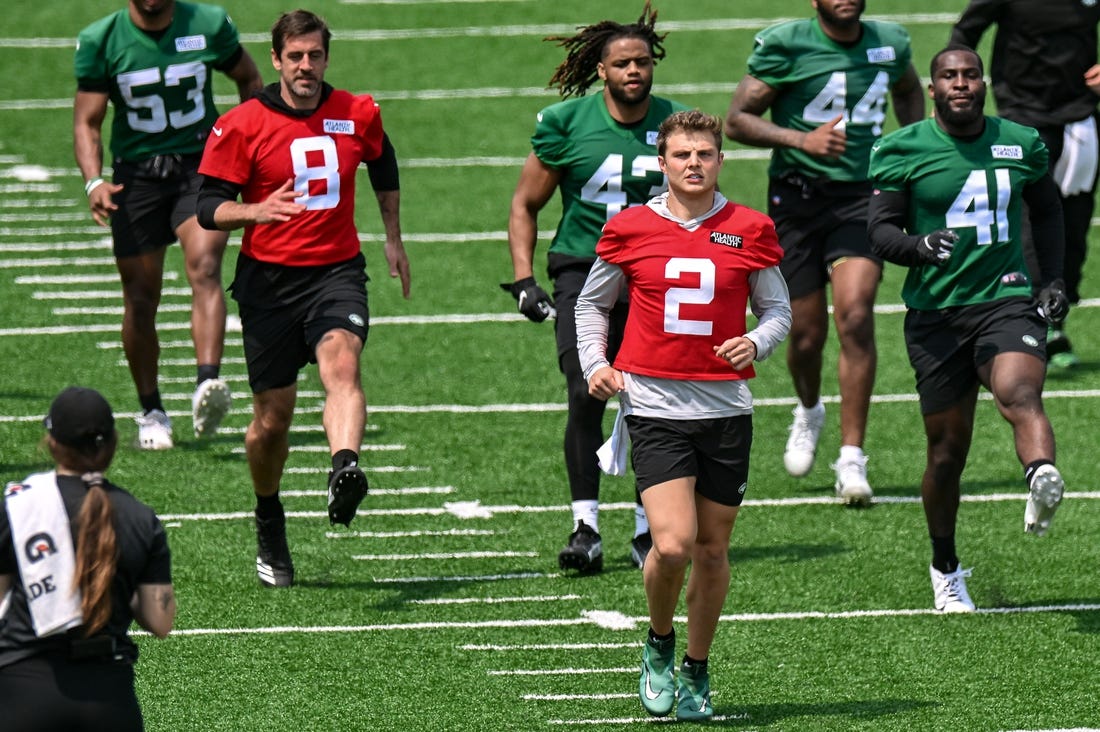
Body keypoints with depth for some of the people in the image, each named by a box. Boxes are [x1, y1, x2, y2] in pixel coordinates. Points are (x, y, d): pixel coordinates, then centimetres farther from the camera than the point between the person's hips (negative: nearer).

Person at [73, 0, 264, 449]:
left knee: (204, 268, -24)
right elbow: (86, 121, -1)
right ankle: (151, 412, 20)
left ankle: (208, 386, -38)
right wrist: (94, 182, -17)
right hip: (137, 173, 1)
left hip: (201, 164, -1)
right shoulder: (100, 41, -3)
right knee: (141, 299, 3)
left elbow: (249, 80, 16)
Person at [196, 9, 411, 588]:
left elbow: (382, 162, 27)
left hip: (336, 270, 1)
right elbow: (208, 207, -6)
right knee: (273, 415, 4)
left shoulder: (358, 116, 5)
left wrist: (393, 240, 31)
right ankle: (269, 527, 28)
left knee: (341, 361, -30)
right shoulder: (241, 126, -4)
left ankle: (345, 470, -55)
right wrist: (256, 211, -26)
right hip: (268, 279, -1)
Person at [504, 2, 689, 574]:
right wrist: (523, 280, -1)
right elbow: (525, 205, 8)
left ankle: (648, 531, 10)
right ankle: (585, 527, -13)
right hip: (583, 270, -2)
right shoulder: (566, 123, -2)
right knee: (587, 393, -16)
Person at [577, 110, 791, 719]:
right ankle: (659, 645, 13)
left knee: (712, 550, 7)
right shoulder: (631, 229, 1)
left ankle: (695, 671, 26)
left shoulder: (749, 231, 2)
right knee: (672, 545, -16)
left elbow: (777, 308, 11)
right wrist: (595, 365, 0)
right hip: (654, 404, -2)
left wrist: (756, 344, -10)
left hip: (725, 409, 2)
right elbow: (592, 302, 15)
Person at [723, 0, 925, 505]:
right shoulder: (785, 46, -7)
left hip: (861, 195, 1)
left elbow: (908, 91, 29)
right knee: (806, 333, 4)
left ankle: (851, 460, -13)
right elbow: (736, 120, -7)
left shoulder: (890, 43, 5)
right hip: (797, 195, -1)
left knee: (855, 316, -17)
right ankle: (809, 412, 40)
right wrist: (802, 139, -20)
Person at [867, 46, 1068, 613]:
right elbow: (880, 231, -3)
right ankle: (945, 569, 23)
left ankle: (1042, 481, -60)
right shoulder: (901, 151, 1)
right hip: (936, 312, 0)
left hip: (1007, 300, 0)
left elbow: (1046, 210, 24)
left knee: (1019, 394, -31)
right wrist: (918, 246, -24)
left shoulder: (1022, 145, 8)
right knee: (947, 449, 5)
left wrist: (1053, 280, 12)